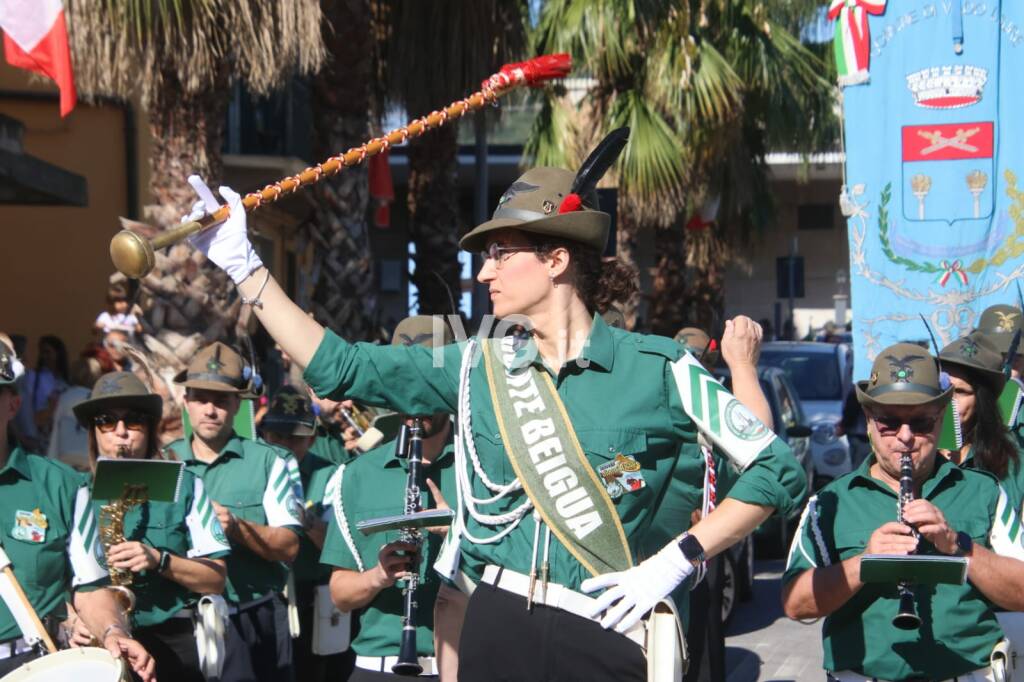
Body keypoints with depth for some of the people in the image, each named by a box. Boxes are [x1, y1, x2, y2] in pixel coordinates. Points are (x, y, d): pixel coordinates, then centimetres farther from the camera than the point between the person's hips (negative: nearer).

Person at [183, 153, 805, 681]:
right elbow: (338, 367, 8)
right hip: (494, 627, 4)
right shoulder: (479, 367, 8)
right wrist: (245, 266, 6)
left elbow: (779, 471, -3)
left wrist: (674, 562, -9)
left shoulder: (655, 369, -4)